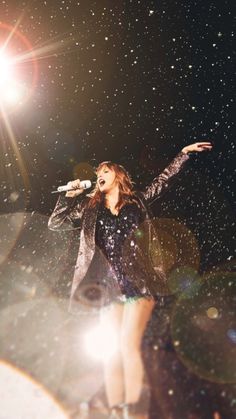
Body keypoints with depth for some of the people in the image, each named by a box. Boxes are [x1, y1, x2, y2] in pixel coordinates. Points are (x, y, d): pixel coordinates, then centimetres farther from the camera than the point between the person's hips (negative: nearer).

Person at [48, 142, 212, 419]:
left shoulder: (137, 201, 13)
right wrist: (70, 195, 8)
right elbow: (55, 223, 15)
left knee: (128, 345, -15)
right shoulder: (90, 208, 16)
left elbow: (164, 180, 19)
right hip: (110, 287, 3)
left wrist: (184, 153, 18)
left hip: (138, 284, -2)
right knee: (111, 353, 0)